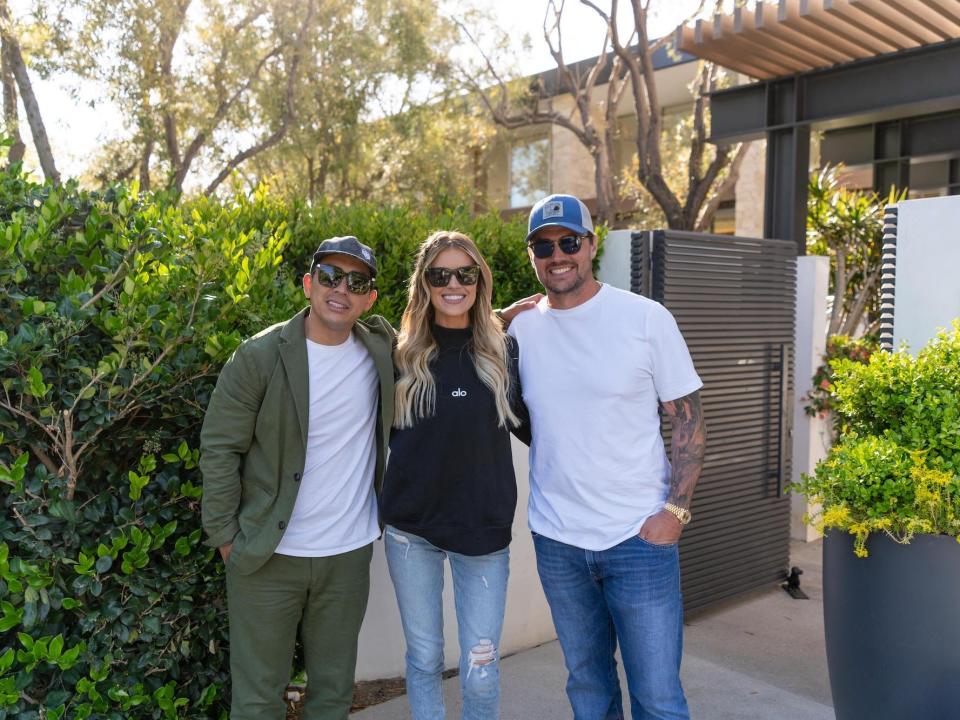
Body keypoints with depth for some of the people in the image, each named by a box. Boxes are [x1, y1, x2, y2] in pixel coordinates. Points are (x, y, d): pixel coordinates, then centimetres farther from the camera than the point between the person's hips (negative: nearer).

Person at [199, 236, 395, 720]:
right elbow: (219, 449, -7)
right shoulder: (259, 357, -11)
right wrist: (226, 536, -7)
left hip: (349, 554, 3)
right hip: (268, 556, -2)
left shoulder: (382, 348, -1)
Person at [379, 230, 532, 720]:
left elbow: (532, 429, 5)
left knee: (480, 670, 6)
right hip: (411, 530, 1)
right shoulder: (404, 355, -2)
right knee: (424, 658, 15)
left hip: (484, 531, -1)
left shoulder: (506, 352, -3)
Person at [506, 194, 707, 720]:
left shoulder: (646, 318, -7)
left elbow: (688, 417, -4)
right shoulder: (520, 328, 2)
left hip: (639, 537, -3)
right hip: (555, 539, 3)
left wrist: (675, 510, -11)